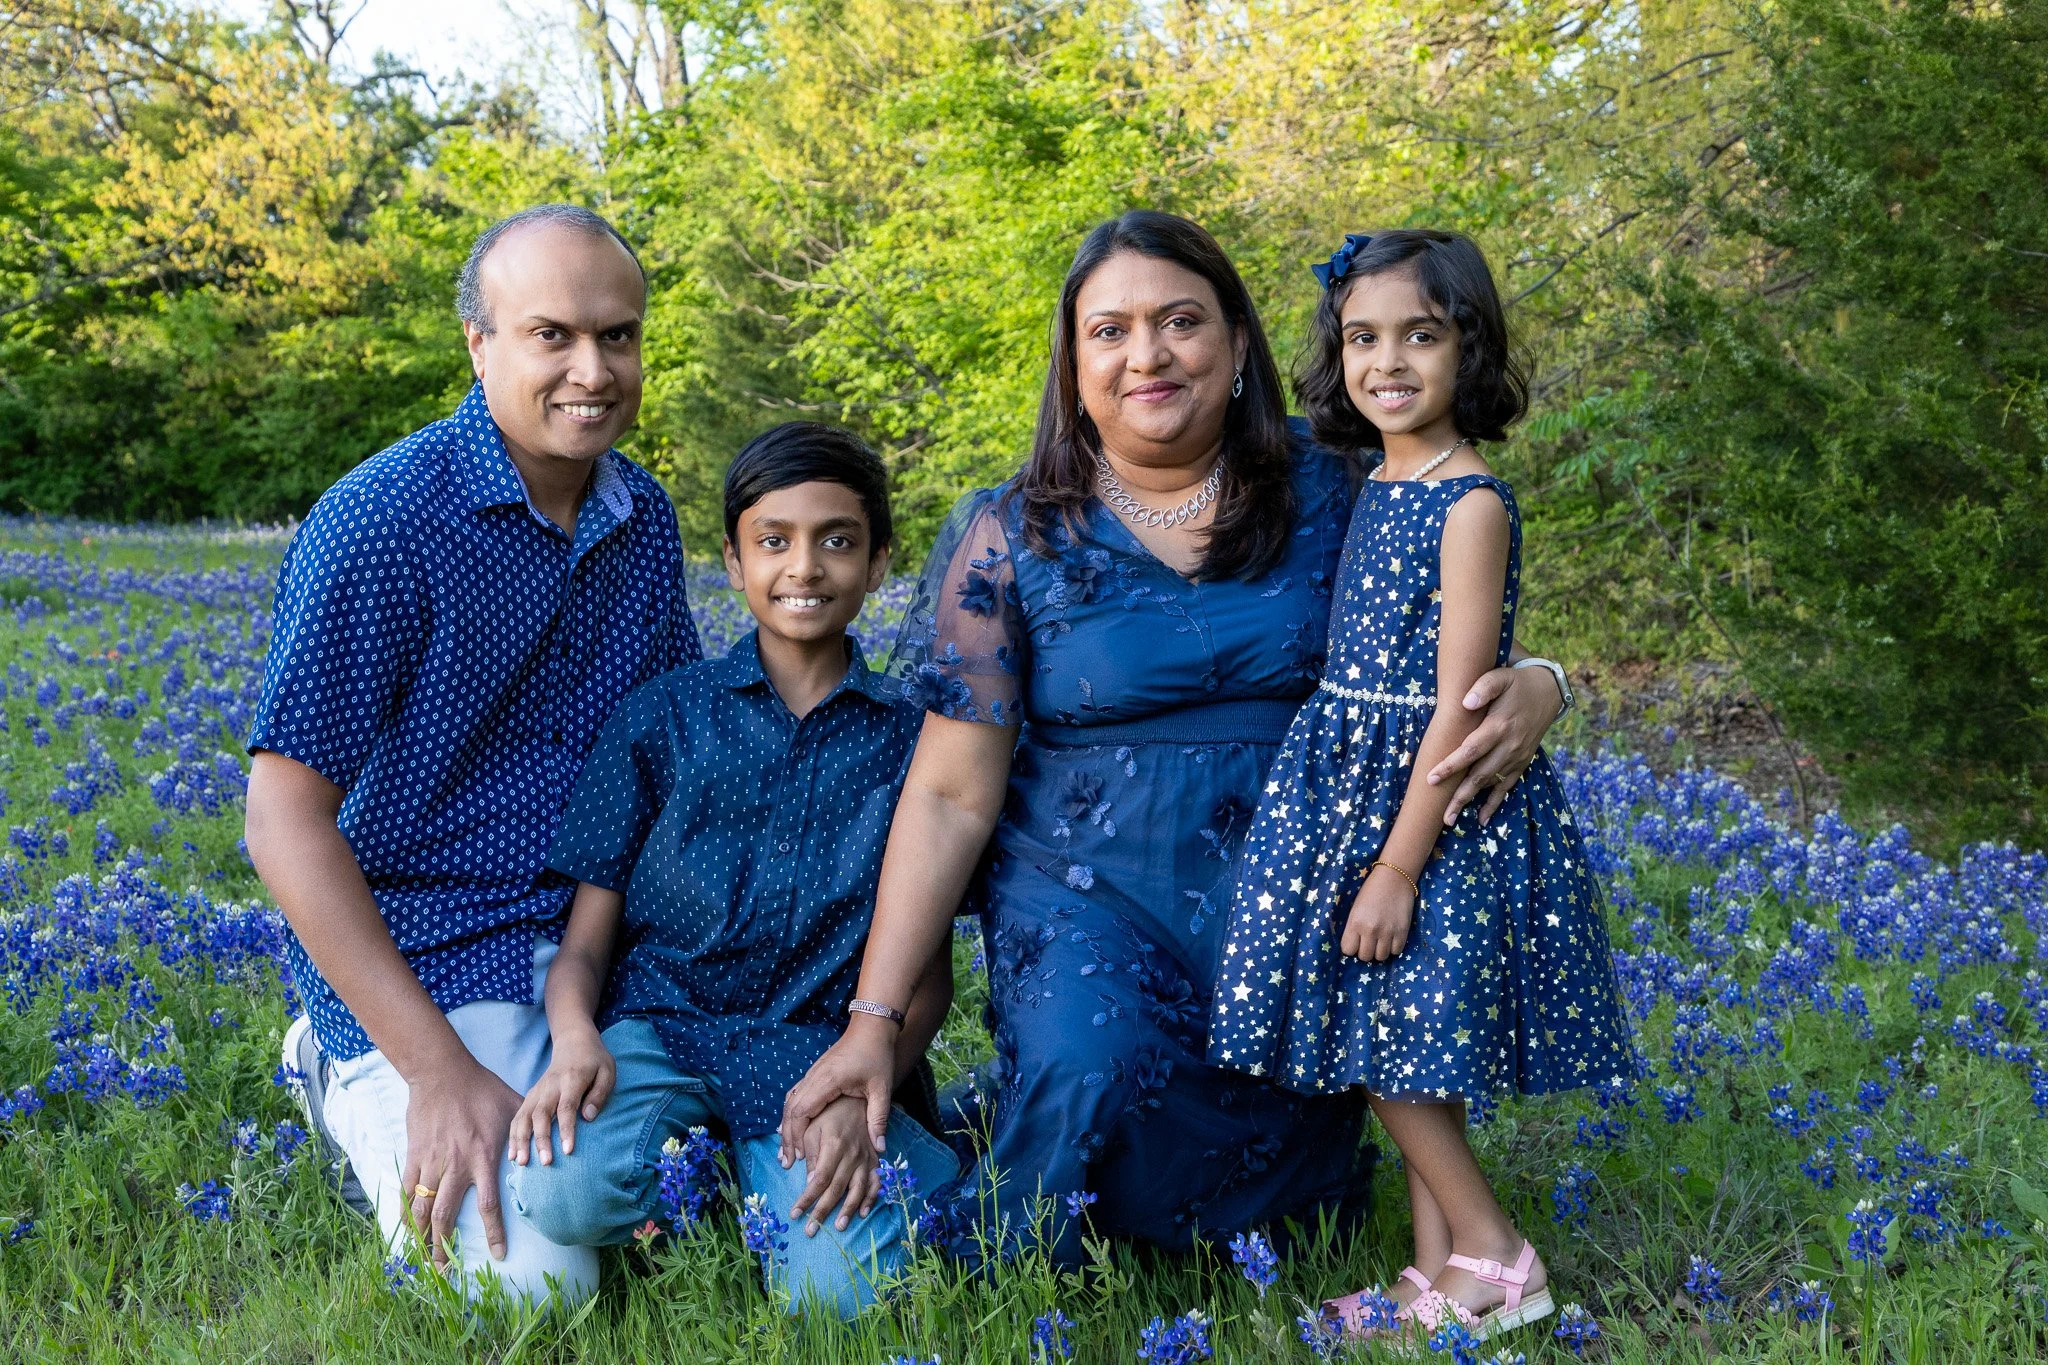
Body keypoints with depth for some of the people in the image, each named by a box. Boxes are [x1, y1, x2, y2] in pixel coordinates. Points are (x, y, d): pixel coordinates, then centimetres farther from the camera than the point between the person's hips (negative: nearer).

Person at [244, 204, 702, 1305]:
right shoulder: (380, 522, -18)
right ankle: (360, 1085, 9)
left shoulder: (646, 519, 4)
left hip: (603, 932, 7)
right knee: (531, 1282, -21)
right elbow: (285, 820, -19)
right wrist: (440, 1070, -23)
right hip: (425, 953, -6)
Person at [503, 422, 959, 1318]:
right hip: (660, 1023, 1)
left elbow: (930, 965, 7)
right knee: (563, 1197, -32)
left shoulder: (910, 740, 8)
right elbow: (586, 933, 4)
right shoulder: (663, 716, 8)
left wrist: (863, 1089, -13)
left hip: (820, 1050, 0)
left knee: (842, 1292, -28)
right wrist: (575, 1038, -20)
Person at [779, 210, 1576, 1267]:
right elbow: (951, 792, -6)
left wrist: (1534, 686, -20)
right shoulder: (1012, 537, -6)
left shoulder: (1326, 498, -1)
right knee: (1088, 1079, -30)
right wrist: (873, 1018, -11)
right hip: (1086, 896, -2)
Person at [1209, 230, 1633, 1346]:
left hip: (1436, 796, -8)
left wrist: (1398, 866, -19)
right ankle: (1441, 1267, 20)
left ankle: (1491, 1261, 9)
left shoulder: (1471, 503, -16)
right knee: (1394, 1044, 11)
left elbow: (1457, 705, -19)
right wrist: (1370, 844, 13)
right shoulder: (1372, 486, 9)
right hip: (1348, 786, 8)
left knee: (1391, 1040, -4)